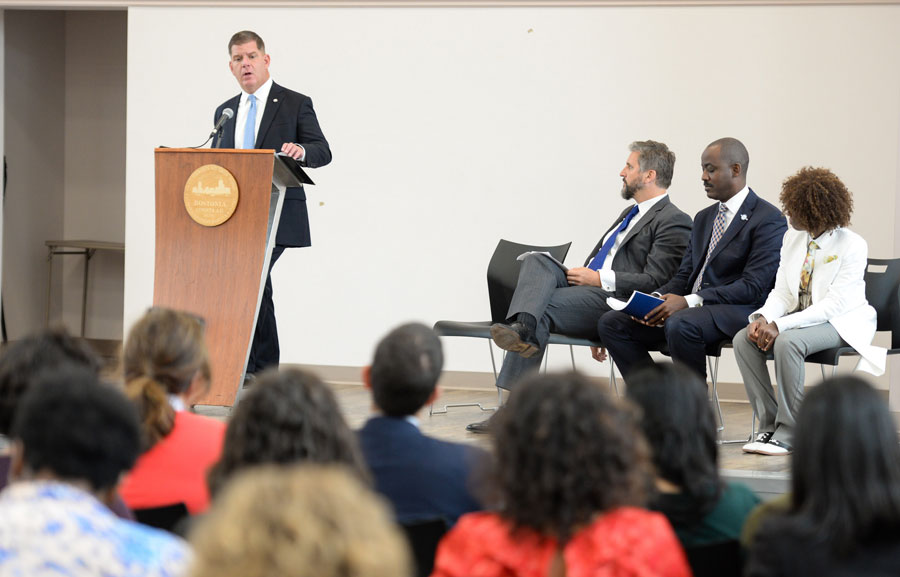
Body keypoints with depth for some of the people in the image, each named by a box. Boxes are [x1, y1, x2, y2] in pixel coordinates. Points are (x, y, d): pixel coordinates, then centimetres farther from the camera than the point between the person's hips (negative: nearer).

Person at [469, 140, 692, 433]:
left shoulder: (674, 221, -2)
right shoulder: (631, 213, 30)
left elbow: (653, 281, -13)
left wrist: (599, 278, -12)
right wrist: (582, 274, 12)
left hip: (614, 300, -9)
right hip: (589, 287, 9)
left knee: (542, 307, -27)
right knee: (536, 261, -19)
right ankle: (521, 326, -45)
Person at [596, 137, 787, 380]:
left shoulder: (769, 219, -5)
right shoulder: (704, 218, 23)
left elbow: (753, 287, -15)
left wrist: (689, 301, -22)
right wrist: (655, 298, -5)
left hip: (734, 311, -8)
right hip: (689, 307, 8)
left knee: (679, 325, -38)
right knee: (611, 322, -7)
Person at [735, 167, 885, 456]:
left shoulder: (852, 245, -17)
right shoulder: (793, 238, 5)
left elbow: (834, 304, -22)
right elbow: (782, 291, 6)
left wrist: (780, 326, -29)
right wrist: (763, 318, -17)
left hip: (841, 322, -7)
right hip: (801, 316, 7)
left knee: (787, 342, -35)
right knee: (743, 340, -17)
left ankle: (788, 434, -25)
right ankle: (769, 425, -13)